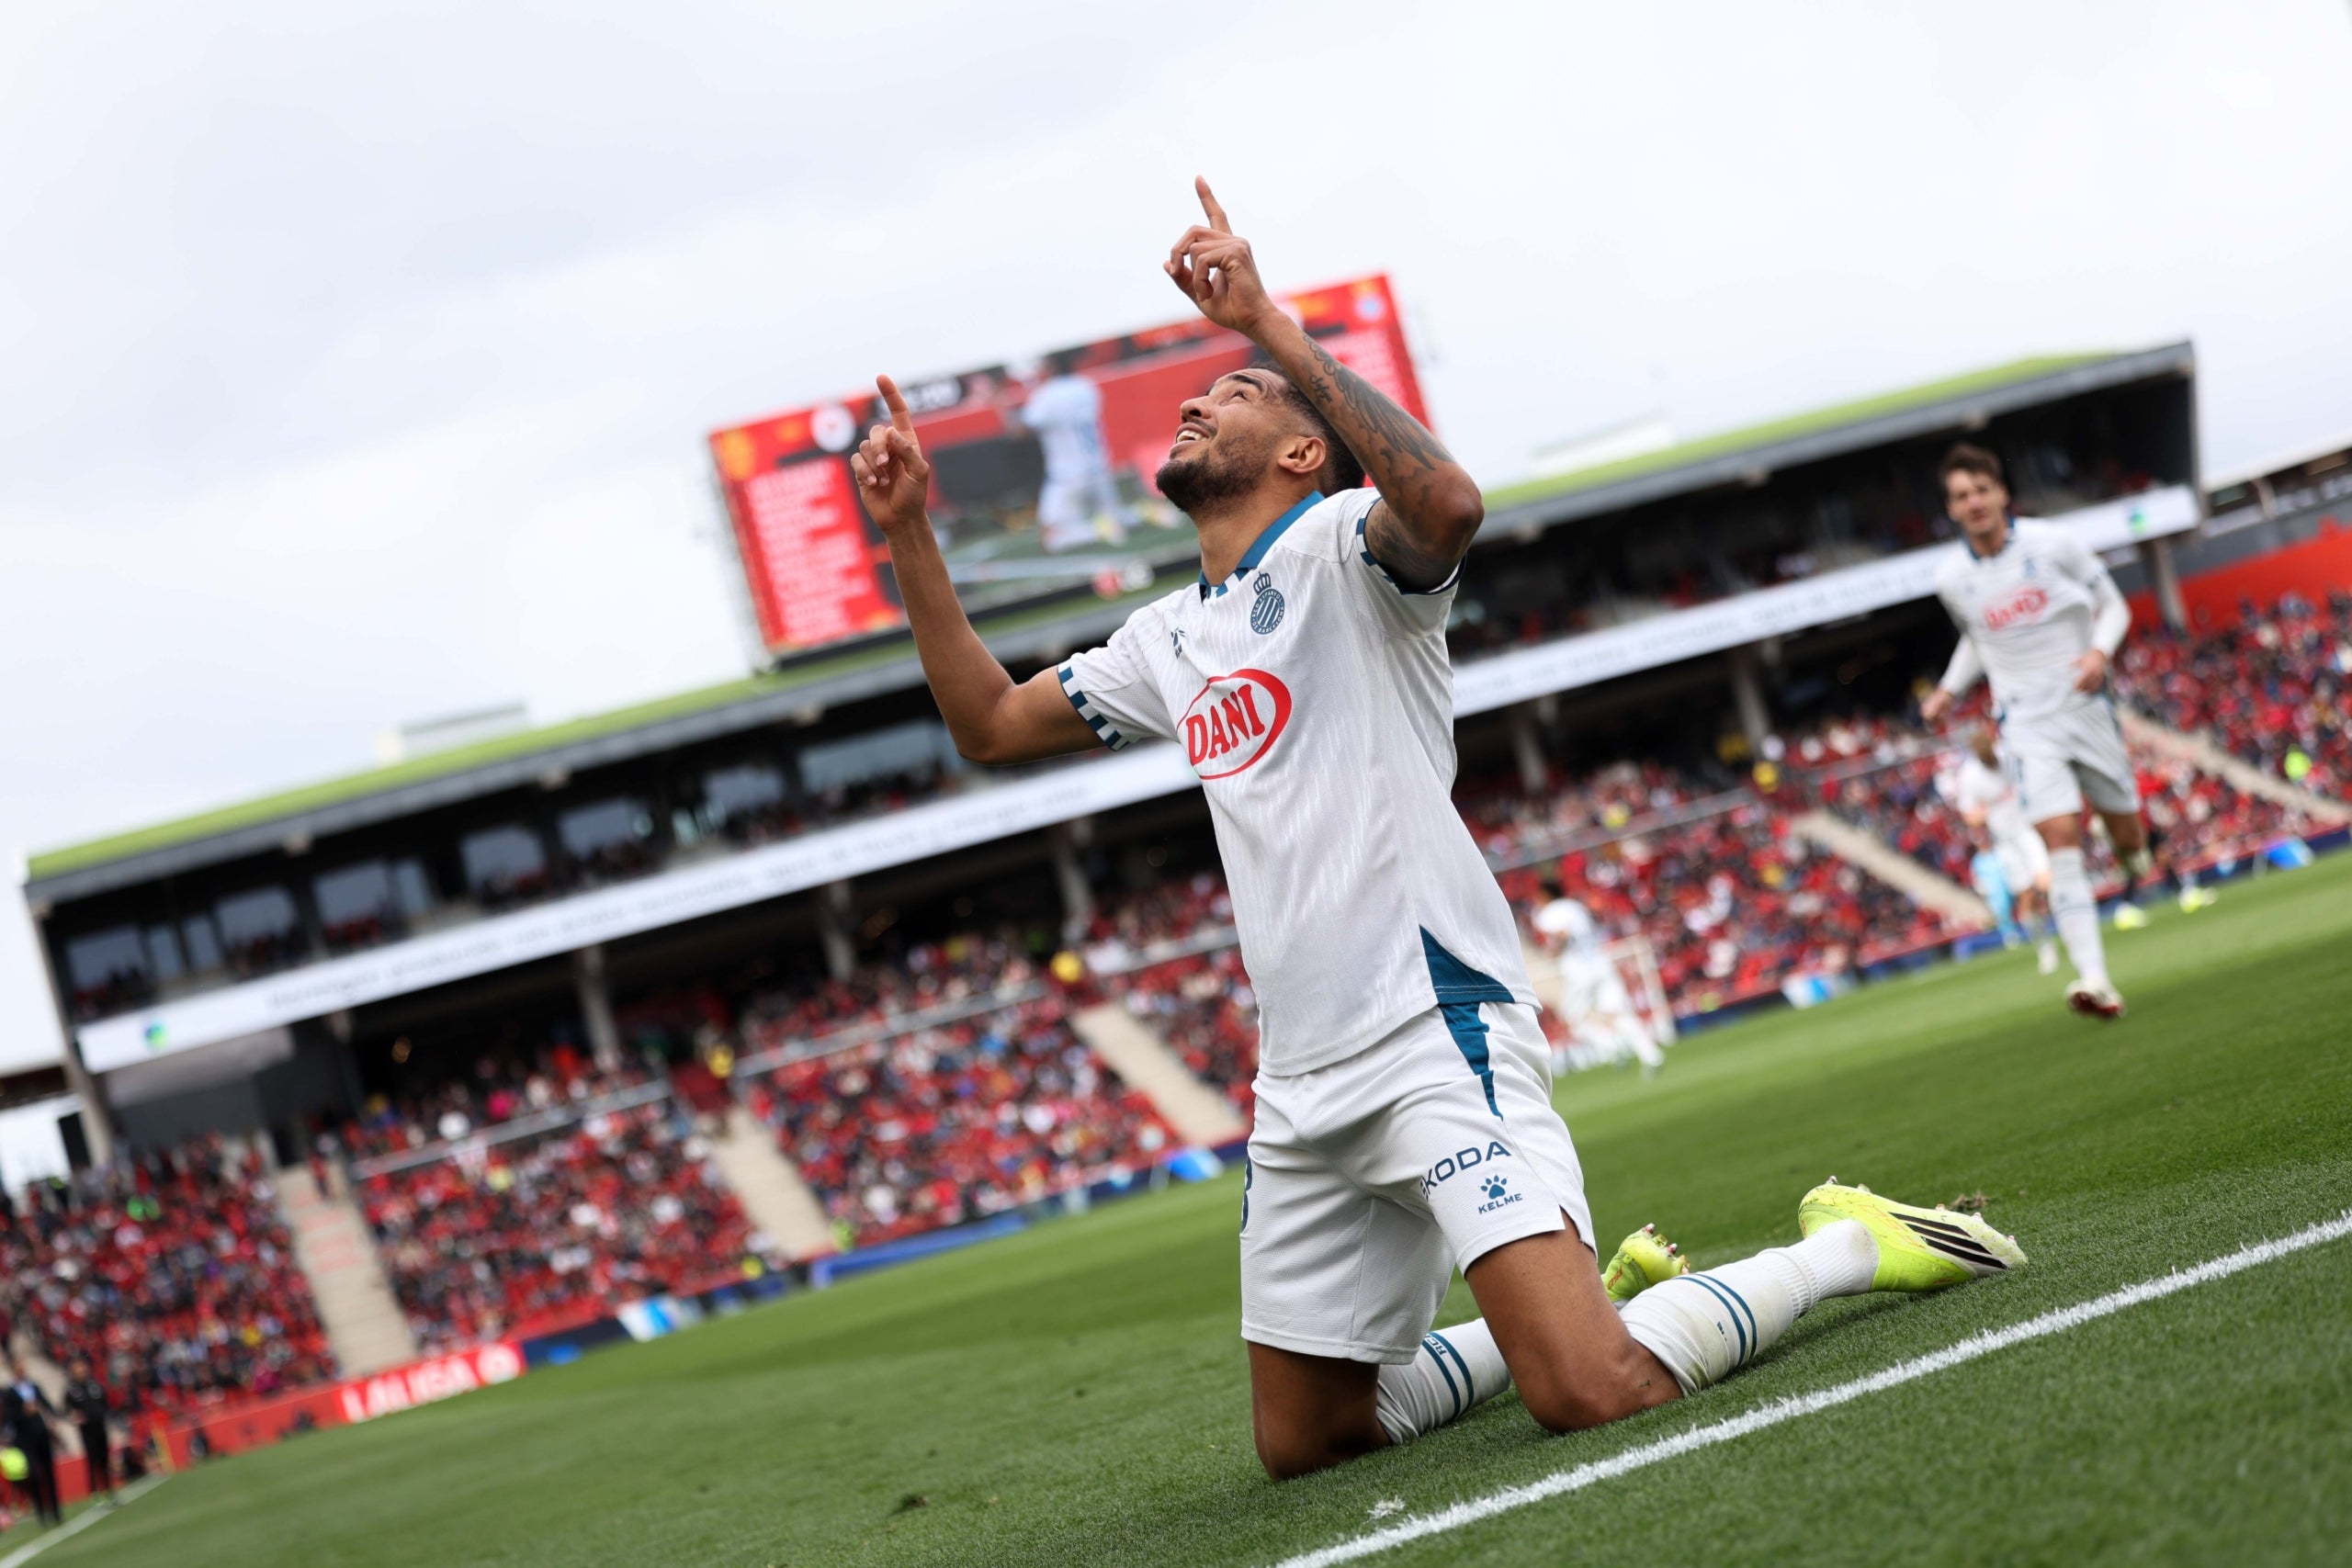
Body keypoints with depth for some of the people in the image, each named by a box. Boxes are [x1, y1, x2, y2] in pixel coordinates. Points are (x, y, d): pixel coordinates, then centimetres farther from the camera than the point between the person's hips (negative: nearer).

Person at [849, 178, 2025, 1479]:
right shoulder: (1169, 642, 20)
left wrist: (1265, 323, -29)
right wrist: (908, 533, 18)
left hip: (1437, 1033, -8)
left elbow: (1447, 502, -28)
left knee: (1593, 1397, -23)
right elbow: (989, 723, 27)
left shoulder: (1338, 545, -4)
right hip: (1303, 1089, 8)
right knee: (1300, 1444, 12)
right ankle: (1606, 1292, 27)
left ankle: (1846, 1246, 3)